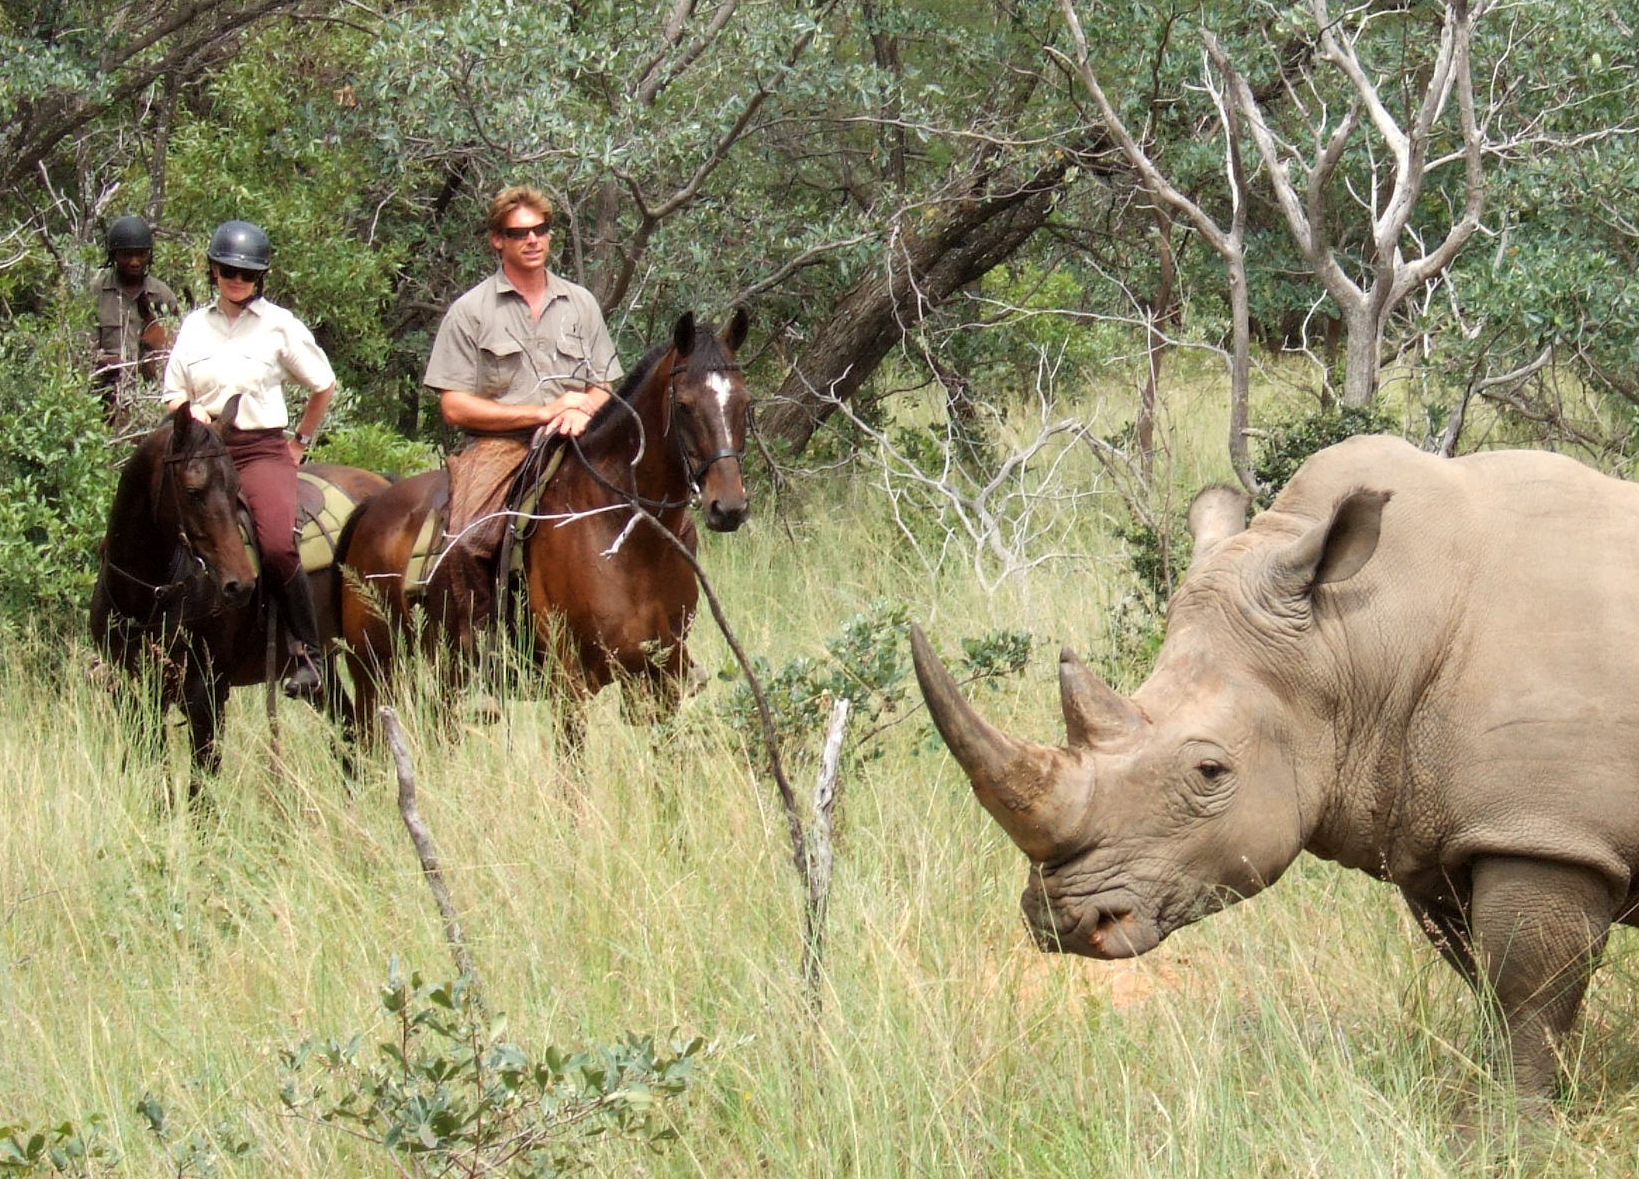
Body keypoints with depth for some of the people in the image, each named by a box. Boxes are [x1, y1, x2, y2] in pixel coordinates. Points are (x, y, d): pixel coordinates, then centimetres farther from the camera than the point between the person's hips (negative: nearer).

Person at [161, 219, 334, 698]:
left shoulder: (278, 325, 5)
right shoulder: (194, 326, 13)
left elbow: (324, 386, 15)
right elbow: (174, 395, 17)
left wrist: (302, 442, 13)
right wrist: (190, 411, -5)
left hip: (262, 449, -3)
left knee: (278, 546, -29)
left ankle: (308, 652, -15)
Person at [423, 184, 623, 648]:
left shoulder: (580, 304, 15)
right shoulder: (470, 311, 3)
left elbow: (604, 387, 16)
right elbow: (455, 407, -3)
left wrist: (581, 411, -9)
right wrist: (543, 412, -9)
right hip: (498, 446, -3)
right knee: (465, 542, -31)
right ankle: (477, 649, -19)